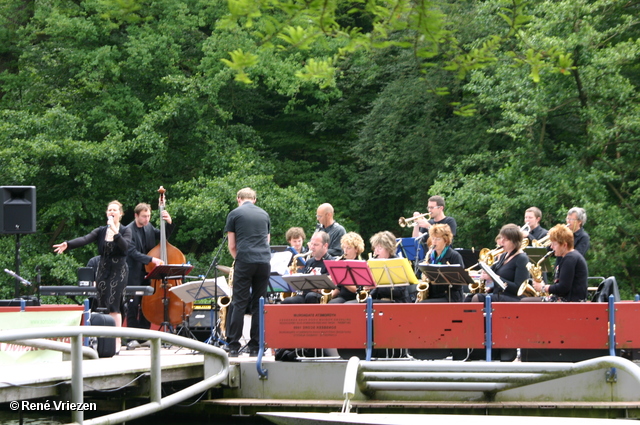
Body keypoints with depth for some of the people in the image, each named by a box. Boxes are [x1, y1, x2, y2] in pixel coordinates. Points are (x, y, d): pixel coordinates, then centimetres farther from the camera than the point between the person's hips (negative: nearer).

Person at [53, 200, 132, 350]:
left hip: (118, 271, -4)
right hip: (103, 270, 4)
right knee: (101, 306, 0)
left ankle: (117, 341, -14)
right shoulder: (101, 231, 9)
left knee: (113, 305, -15)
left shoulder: (125, 231, 2)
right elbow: (84, 239, -7)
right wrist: (67, 244, -23)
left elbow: (125, 247, -16)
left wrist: (115, 231, -22)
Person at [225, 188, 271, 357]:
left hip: (245, 262, -3)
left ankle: (233, 346, -4)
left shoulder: (235, 214, 5)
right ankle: (255, 346, 4)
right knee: (258, 304, 6)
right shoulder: (264, 214, 16)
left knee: (239, 303, -2)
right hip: (264, 261, 3)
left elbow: (232, 245, 5)